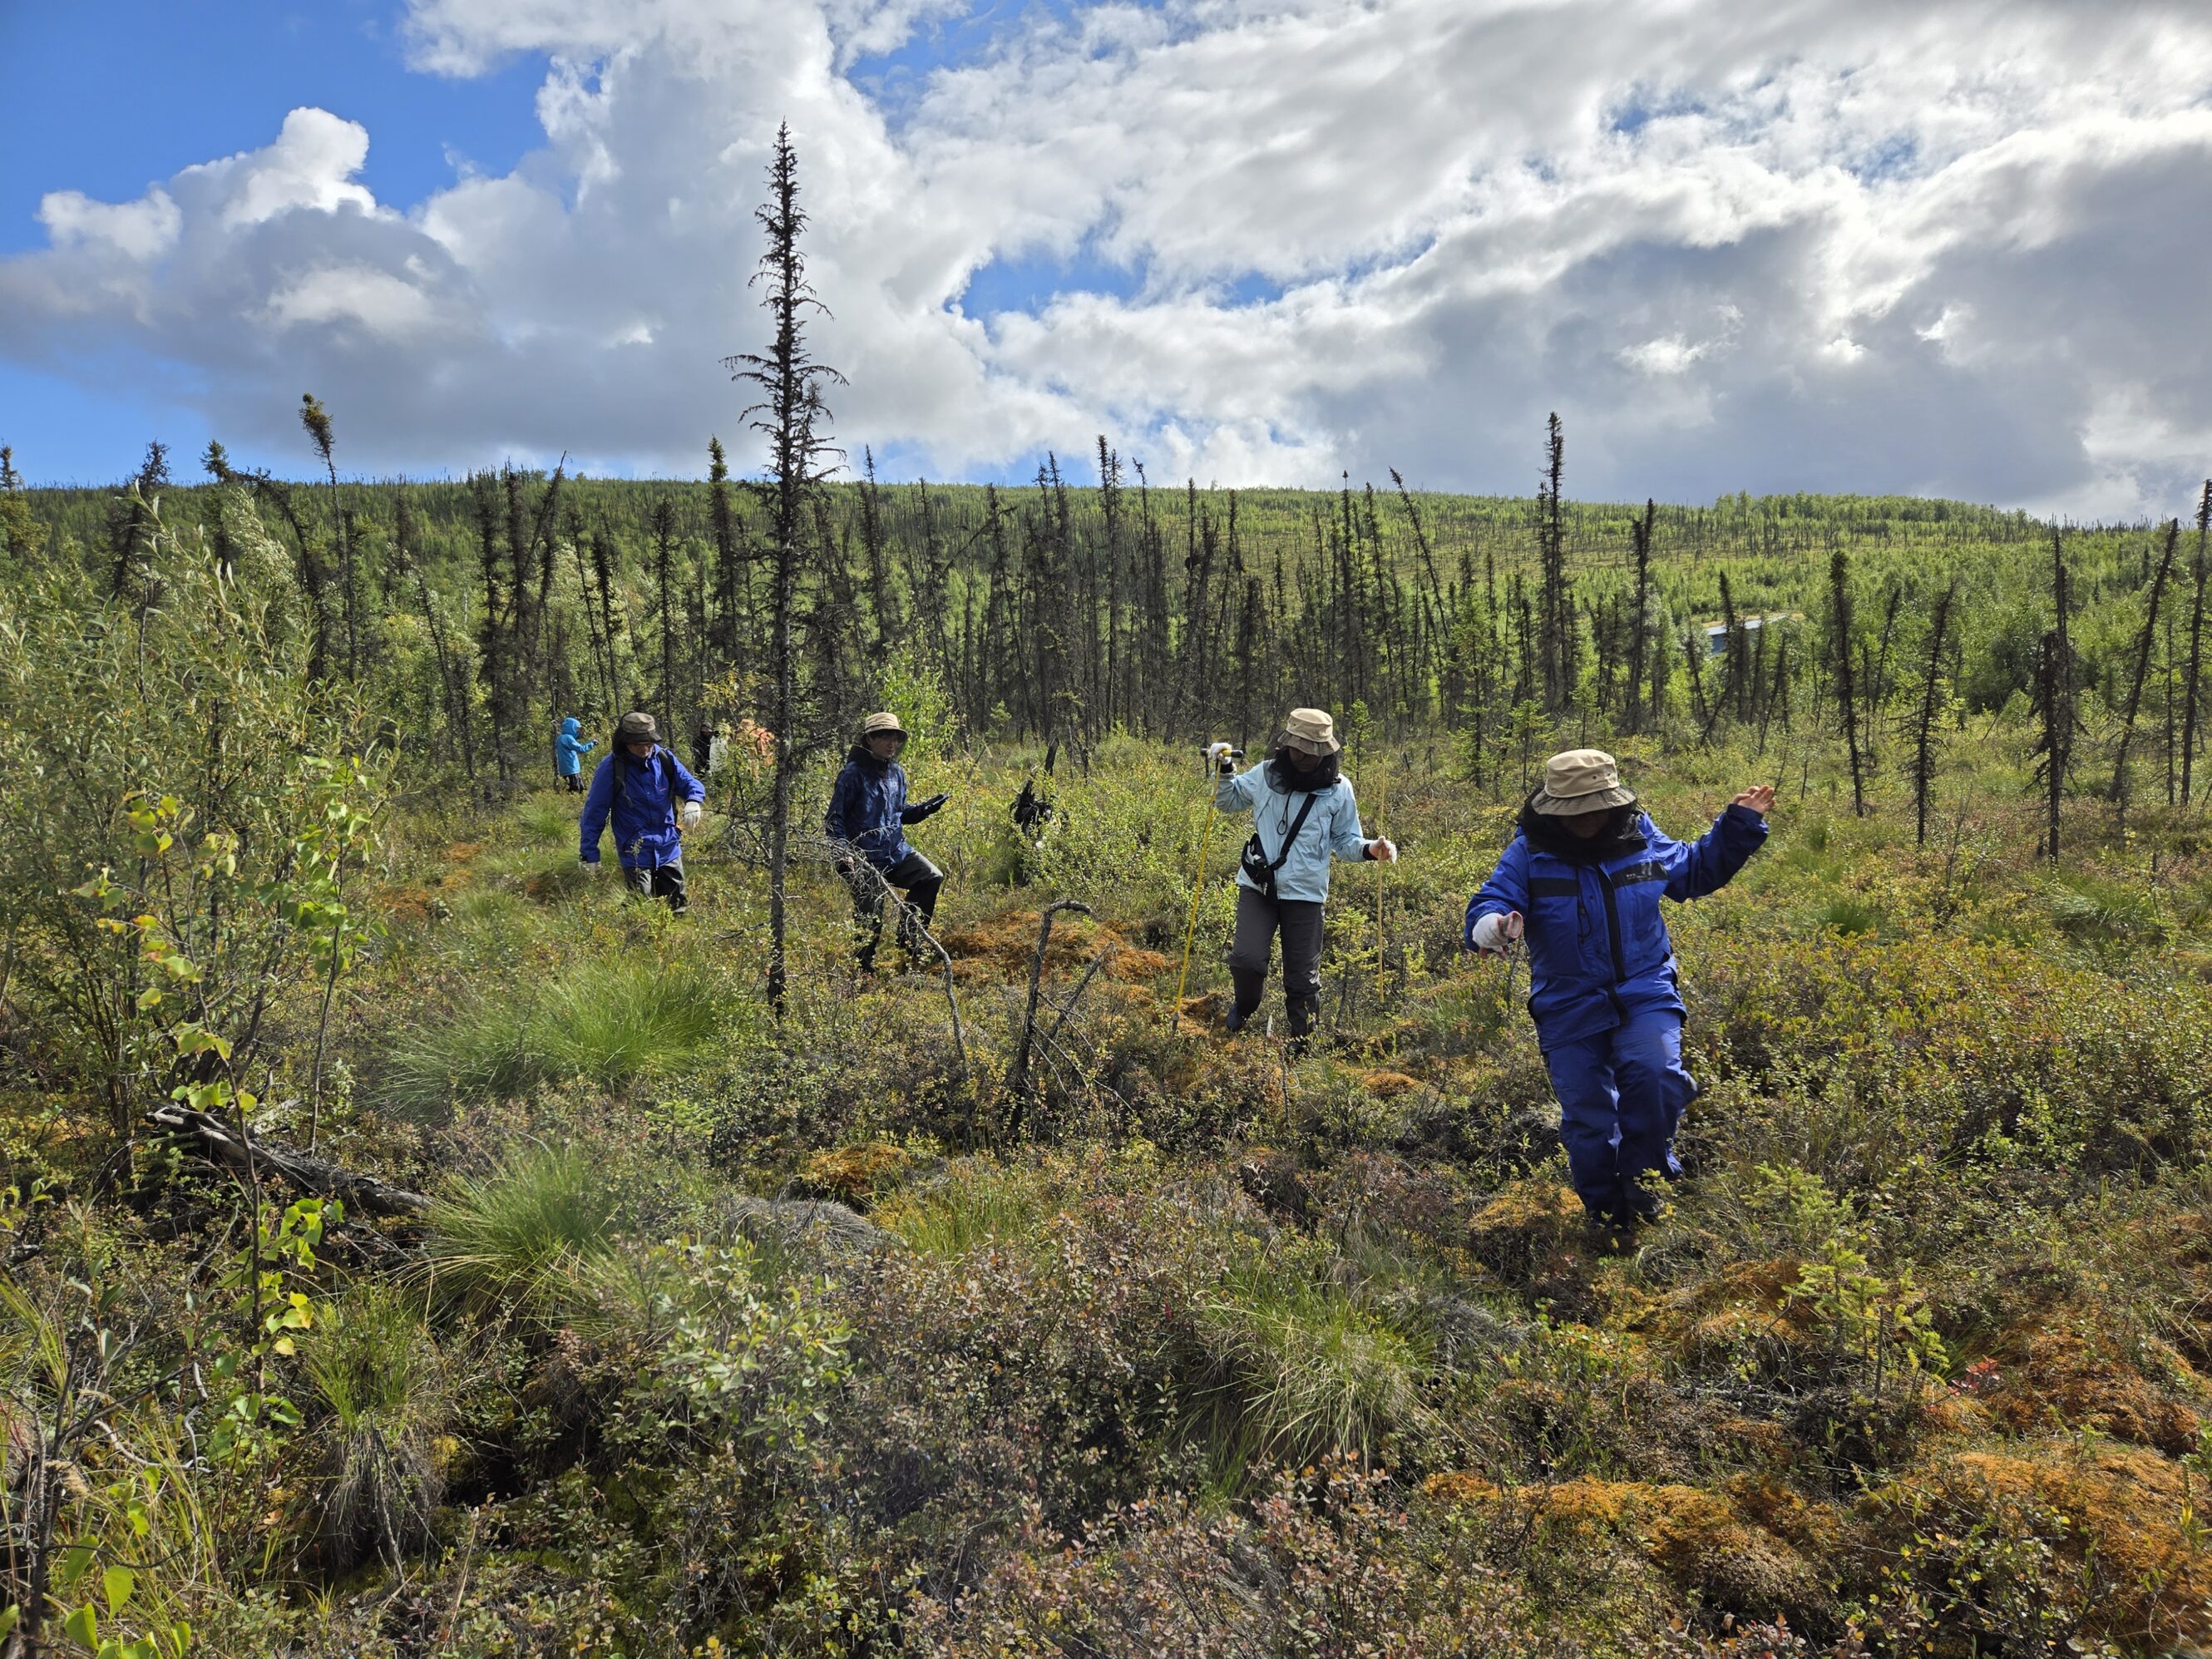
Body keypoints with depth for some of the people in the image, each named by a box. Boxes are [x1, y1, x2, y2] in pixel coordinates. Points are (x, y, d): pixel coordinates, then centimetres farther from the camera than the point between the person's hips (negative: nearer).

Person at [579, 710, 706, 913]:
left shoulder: (664, 759, -2)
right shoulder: (611, 768, -12)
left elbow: (692, 784, 5)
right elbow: (594, 812, -8)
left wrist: (693, 802, -20)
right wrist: (590, 855, -8)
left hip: (669, 849, 4)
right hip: (636, 855, -4)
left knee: (678, 910, 14)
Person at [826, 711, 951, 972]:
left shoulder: (897, 773, 9)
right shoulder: (853, 774, -13)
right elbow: (834, 818, -12)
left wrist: (927, 807, 3)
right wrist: (843, 851, -24)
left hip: (896, 851, 7)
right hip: (864, 857, -7)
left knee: (933, 878, -7)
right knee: (870, 914, -4)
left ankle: (910, 936, 7)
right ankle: (862, 966, 19)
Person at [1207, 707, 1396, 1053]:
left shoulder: (1339, 789, -1)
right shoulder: (1264, 775, 2)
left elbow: (1345, 840, 7)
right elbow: (1229, 801, 20)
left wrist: (1369, 849, -14)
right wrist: (1224, 771, 2)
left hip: (1305, 894, 0)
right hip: (1258, 886, 0)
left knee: (1303, 977, 6)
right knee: (1247, 959, -15)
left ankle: (1302, 1044, 25)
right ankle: (1245, 1006, 18)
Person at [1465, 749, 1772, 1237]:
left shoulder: (1642, 838, 3)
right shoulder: (1529, 853, -6)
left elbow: (1695, 872, 21)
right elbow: (1488, 906, -13)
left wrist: (1739, 826, 12)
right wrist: (1495, 927, -37)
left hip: (1645, 994, 1)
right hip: (1569, 1008, -1)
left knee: (1655, 1075, -25)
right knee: (1586, 1116, 4)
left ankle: (1642, 1176, 0)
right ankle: (1606, 1211, 27)